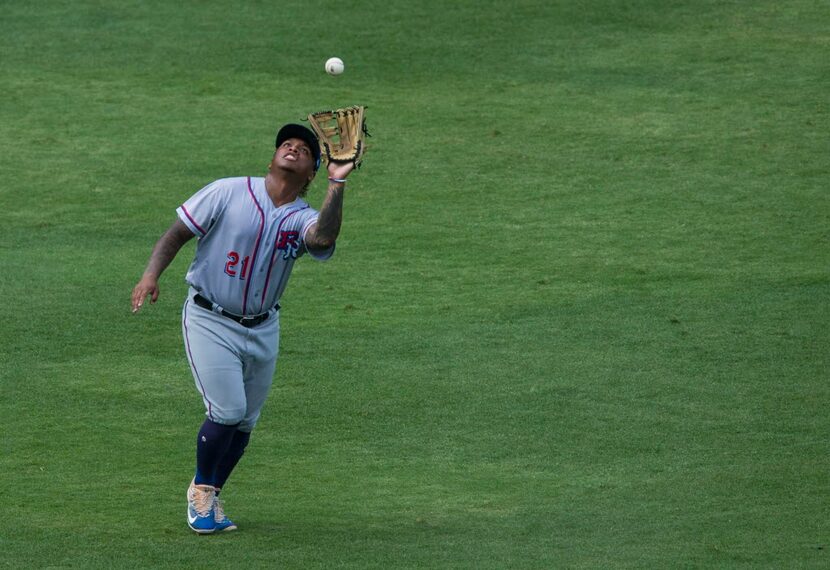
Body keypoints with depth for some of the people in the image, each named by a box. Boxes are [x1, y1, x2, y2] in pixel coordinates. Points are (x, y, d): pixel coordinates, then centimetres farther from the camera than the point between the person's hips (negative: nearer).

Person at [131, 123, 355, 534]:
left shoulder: (303, 220, -3)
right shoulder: (229, 193, -8)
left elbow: (324, 237, -28)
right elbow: (177, 234, -5)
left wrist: (337, 183, -33)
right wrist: (151, 274, -20)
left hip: (262, 329, 4)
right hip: (210, 322, -4)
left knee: (244, 422, 10)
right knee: (227, 412, -14)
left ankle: (211, 498, 30)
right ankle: (200, 489, 9)